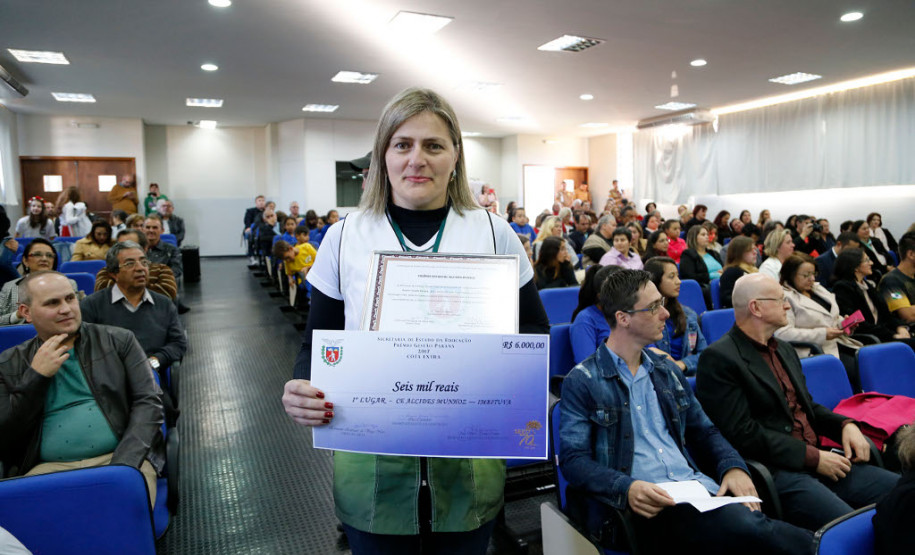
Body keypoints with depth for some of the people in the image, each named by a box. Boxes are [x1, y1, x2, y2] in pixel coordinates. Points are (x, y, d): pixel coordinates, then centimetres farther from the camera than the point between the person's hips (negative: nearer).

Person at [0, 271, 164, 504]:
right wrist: (37, 376, -4)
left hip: (118, 458, -1)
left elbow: (149, 402, 2)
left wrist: (124, 465, -12)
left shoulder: (118, 341, 10)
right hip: (48, 467, 2)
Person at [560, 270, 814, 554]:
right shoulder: (582, 382, -2)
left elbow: (703, 430, 23)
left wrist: (732, 466, 2)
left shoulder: (667, 370, 18)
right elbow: (573, 459, -7)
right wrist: (626, 487, -24)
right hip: (648, 505, -5)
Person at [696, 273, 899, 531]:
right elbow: (743, 433, -16)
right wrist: (813, 457, -14)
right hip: (775, 470, -9)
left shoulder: (785, 350, 18)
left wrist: (846, 425, 5)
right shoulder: (719, 358, -11)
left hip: (819, 459, 9)